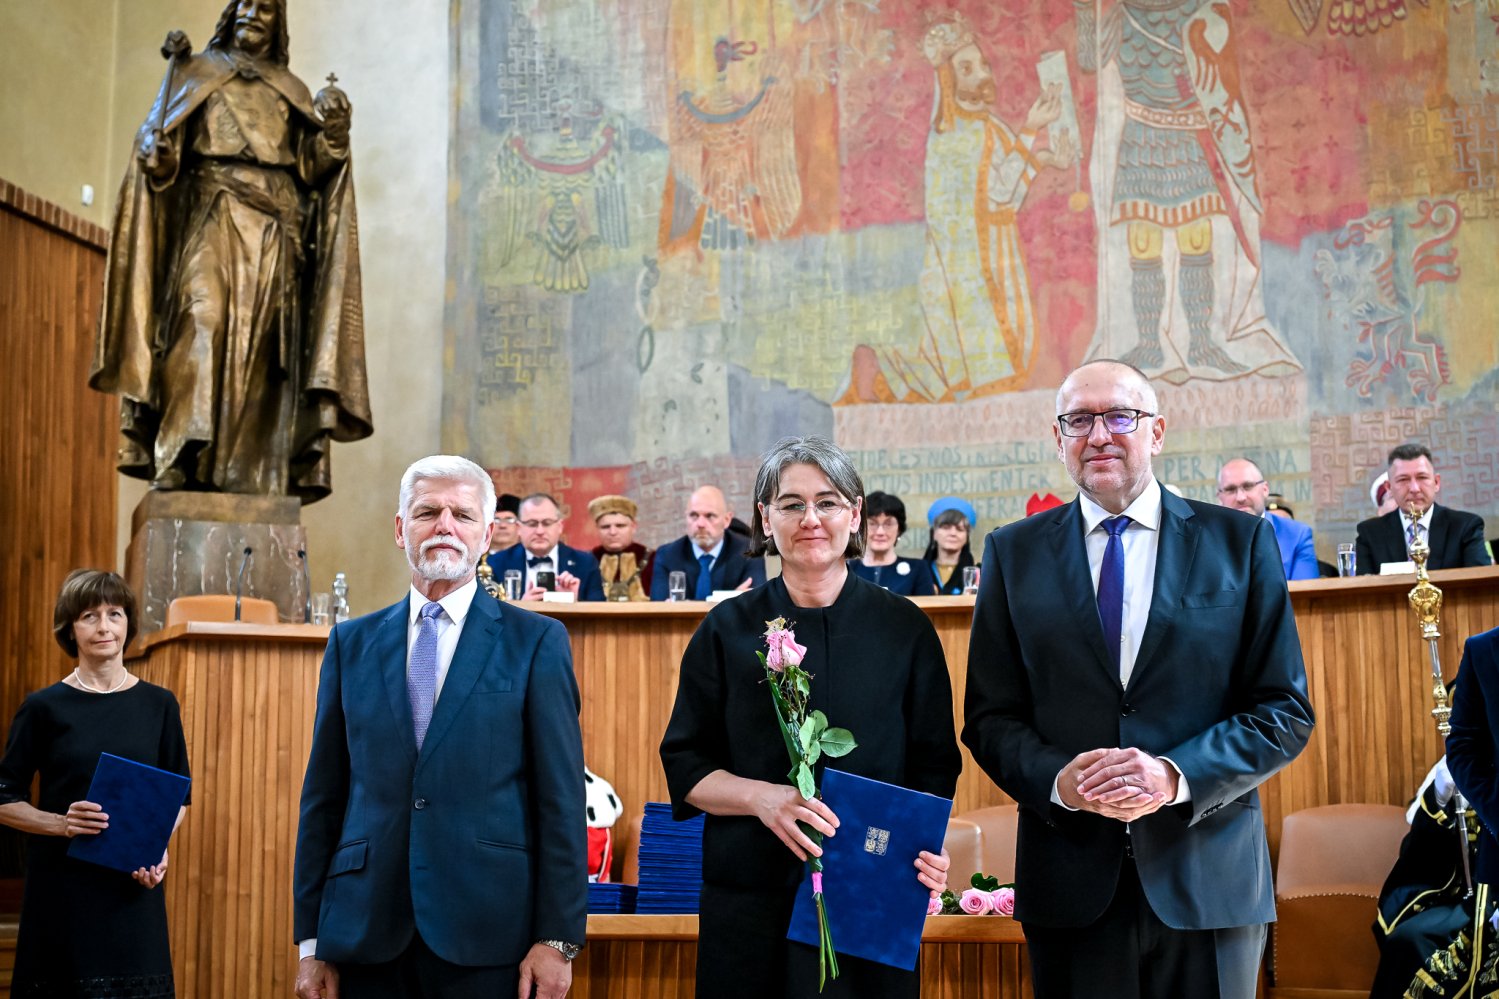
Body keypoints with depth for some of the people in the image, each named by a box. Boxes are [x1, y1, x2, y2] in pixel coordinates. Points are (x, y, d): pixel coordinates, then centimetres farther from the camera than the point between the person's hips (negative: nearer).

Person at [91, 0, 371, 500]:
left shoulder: (293, 91, 23)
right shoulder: (197, 72, 18)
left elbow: (312, 167, 13)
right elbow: (160, 147, 7)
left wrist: (333, 131, -7)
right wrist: (157, 151, -16)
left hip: (274, 230, 2)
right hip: (211, 216, -2)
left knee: (259, 340, -9)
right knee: (201, 321, -22)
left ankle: (245, 469, -13)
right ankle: (179, 459, -29)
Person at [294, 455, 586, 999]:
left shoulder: (536, 642, 1)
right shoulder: (352, 643, 10)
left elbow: (561, 800, -2)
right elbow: (323, 795, 10)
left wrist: (558, 938, -7)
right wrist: (310, 940, 6)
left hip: (487, 937, -2)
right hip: (367, 933, 3)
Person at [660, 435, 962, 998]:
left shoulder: (904, 628, 2)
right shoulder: (727, 630, 2)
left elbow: (934, 766, 4)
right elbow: (685, 766, 2)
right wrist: (761, 796, -16)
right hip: (752, 895, 0)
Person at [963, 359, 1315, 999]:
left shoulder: (1242, 542, 2)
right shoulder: (1014, 553, 6)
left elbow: (1285, 711, 0)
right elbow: (990, 715, 5)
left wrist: (1176, 777, -15)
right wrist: (1058, 778, -14)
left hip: (1208, 876, 0)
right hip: (1070, 884, 1)